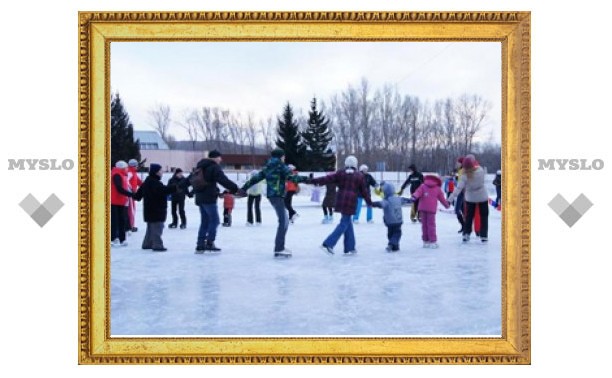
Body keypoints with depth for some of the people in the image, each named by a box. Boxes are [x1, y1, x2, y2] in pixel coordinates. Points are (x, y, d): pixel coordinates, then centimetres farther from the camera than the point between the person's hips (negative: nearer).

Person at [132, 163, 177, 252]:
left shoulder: (147, 182, 13)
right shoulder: (155, 183, -19)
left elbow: (139, 192, 24)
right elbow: (164, 190, -35)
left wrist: (136, 196, 43)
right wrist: (176, 187, -36)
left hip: (149, 210, 11)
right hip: (156, 210, -11)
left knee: (151, 228, 20)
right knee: (157, 228, -8)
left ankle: (147, 244, 26)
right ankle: (157, 245, -9)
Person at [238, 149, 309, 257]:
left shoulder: (268, 167, 16)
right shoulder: (280, 166, -6)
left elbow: (256, 178, 16)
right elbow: (291, 177, -17)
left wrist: (244, 187, 19)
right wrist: (305, 178, -11)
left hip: (271, 195, 9)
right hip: (277, 196, -9)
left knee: (284, 221, 16)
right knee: (283, 222, -10)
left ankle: (280, 247, 20)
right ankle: (279, 250, -14)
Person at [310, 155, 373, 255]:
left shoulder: (341, 173, 6)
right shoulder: (360, 176, 3)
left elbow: (328, 178, 0)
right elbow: (364, 190, 7)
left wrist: (315, 180, 4)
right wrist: (369, 202, 19)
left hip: (341, 201, 4)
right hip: (350, 202, -4)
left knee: (348, 222, 15)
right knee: (344, 223, -2)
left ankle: (350, 248, 16)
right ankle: (328, 244, -14)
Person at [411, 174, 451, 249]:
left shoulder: (423, 186, 9)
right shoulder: (437, 189, 10)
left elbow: (418, 192, -10)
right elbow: (442, 198, 18)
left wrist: (414, 196, -26)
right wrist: (447, 205, 33)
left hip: (422, 209, 1)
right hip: (431, 209, -1)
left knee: (424, 224, 9)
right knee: (431, 224, 2)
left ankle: (425, 240, 10)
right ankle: (433, 241, -3)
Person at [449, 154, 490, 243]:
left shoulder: (465, 176, -22)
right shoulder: (480, 170, -22)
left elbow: (458, 188, -25)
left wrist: (451, 198, -25)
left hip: (470, 198, 0)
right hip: (483, 197, 0)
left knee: (469, 216, 17)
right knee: (484, 216, 12)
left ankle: (466, 234, 11)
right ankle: (483, 236, 11)